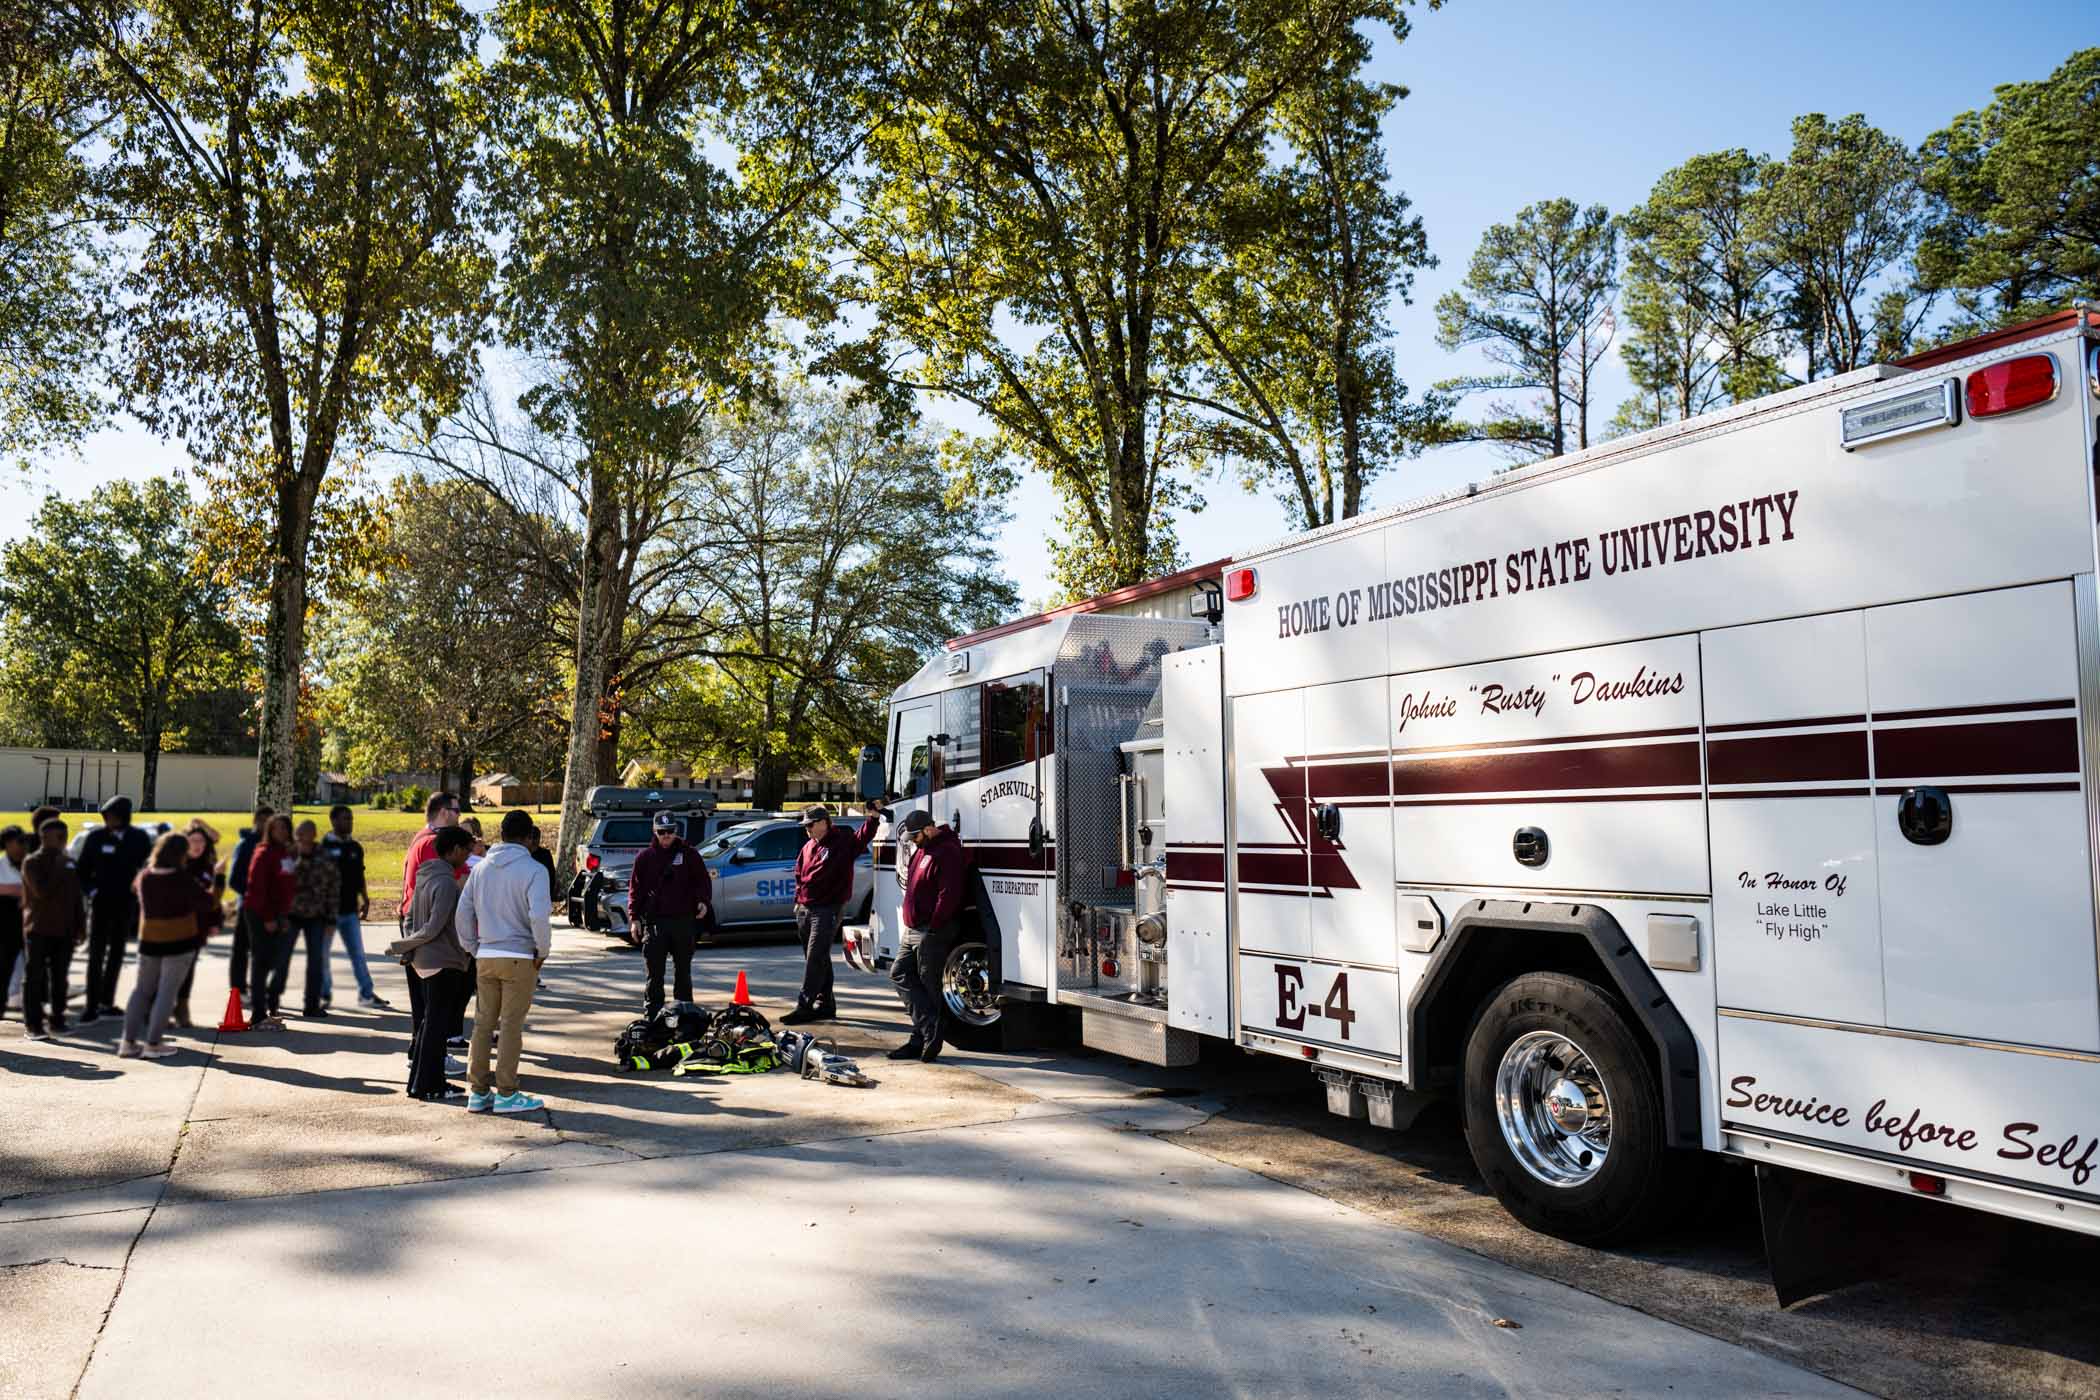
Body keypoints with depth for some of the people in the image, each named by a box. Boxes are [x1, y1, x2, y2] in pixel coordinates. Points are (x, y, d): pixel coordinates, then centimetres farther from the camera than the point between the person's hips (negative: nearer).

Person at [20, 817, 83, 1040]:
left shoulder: (68, 863, 12)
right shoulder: (32, 863, -5)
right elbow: (42, 892, -20)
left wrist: (80, 927, 12)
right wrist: (59, 869, -13)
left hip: (64, 931, 5)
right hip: (38, 930, -5)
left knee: (60, 978, 8)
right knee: (36, 978, -3)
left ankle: (57, 1019, 16)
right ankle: (33, 1024, 0)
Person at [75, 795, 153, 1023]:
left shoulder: (139, 838, -2)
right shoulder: (96, 837, -5)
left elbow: (148, 866, 5)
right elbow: (83, 868, 2)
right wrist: (90, 891, -8)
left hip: (126, 903, 2)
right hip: (101, 902, -2)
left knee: (117, 953, 9)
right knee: (96, 954, -4)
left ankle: (107, 1001, 18)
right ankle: (92, 1005, -2)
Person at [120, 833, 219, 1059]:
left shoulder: (144, 876, 0)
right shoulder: (183, 879, -17)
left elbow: (134, 888, 24)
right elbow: (208, 903, -15)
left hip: (149, 940, 5)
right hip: (179, 940, -5)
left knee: (142, 989, 15)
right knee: (167, 991, 1)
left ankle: (128, 1041, 13)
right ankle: (153, 1043, 0)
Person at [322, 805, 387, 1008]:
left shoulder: (355, 847, 9)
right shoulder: (324, 846, -7)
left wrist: (365, 900, 14)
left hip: (350, 909, 4)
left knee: (358, 953, 6)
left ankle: (367, 993, 10)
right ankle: (324, 994, 17)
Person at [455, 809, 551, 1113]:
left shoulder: (481, 868, 7)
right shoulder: (532, 870, -11)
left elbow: (464, 912, 8)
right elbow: (539, 916, -21)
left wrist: (473, 949, 16)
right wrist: (543, 950, -7)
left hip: (485, 957, 5)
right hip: (519, 957, -5)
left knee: (483, 1023, 12)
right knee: (512, 1025, 1)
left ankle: (477, 1092, 16)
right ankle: (506, 1094, 5)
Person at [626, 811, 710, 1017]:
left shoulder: (689, 855, 5)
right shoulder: (645, 858, 7)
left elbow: (703, 880, 5)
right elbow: (635, 889, 7)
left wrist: (703, 901, -13)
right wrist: (635, 916, -1)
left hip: (683, 920, 0)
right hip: (655, 921, 0)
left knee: (683, 969, 9)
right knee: (655, 971, 0)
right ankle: (652, 1012, 5)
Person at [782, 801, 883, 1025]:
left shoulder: (842, 841, -6)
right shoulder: (808, 847, 14)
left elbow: (864, 837, -21)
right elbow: (799, 875, 21)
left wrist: (874, 817, -36)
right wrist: (798, 900, 12)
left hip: (827, 910, -8)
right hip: (805, 910, 8)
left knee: (815, 960, -10)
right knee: (819, 960, 13)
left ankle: (804, 1006, -10)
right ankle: (825, 1004, 21)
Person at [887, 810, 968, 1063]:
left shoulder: (947, 852, -16)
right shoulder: (922, 849, 16)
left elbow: (949, 895, -23)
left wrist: (933, 928, -21)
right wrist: (911, 924, 16)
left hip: (933, 932, -10)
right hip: (913, 930, 10)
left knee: (928, 984, -5)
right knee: (900, 974, 5)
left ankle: (926, 1036, -1)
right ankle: (927, 1029, 4)